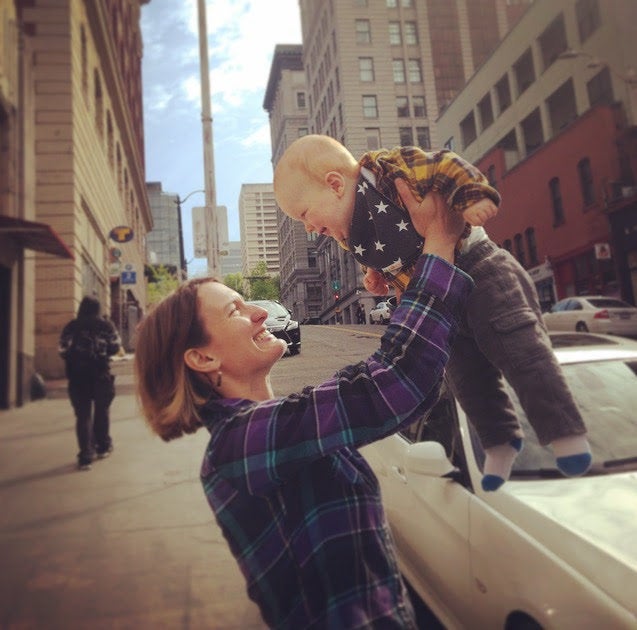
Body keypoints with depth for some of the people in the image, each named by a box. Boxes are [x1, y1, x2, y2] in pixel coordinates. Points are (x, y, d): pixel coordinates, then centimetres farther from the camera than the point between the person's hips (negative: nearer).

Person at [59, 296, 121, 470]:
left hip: (77, 376, 0)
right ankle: (103, 447, 28)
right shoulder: (106, 325, 1)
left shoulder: (71, 327, 2)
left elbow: (63, 350, -3)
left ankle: (85, 456, -3)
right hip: (101, 375, 0)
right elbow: (115, 346, -2)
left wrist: (74, 357, 14)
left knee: (83, 415, 3)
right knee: (101, 412, 17)